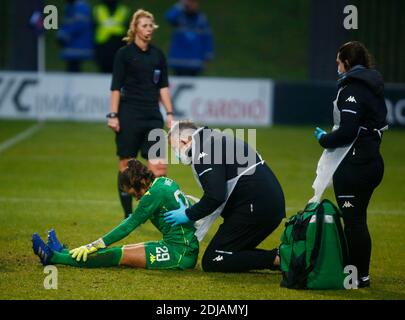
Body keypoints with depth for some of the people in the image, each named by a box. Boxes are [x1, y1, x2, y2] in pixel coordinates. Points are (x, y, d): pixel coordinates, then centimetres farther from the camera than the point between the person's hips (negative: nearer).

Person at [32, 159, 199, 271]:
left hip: (179, 253, -9)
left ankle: (53, 257, -7)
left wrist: (94, 245, -8)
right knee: (121, 250, 11)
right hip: (187, 248, 9)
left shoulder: (155, 194, -16)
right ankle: (63, 252, 16)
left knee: (119, 255, -8)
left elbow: (129, 226, -12)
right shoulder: (164, 181, 11)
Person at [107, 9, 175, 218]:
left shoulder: (158, 55, 10)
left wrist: (169, 114, 6)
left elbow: (163, 87, 13)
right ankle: (128, 216, 8)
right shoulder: (124, 53, -3)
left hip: (152, 116, 4)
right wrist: (113, 115, -11)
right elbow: (116, 87, -5)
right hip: (129, 115, -4)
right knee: (126, 165, 1)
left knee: (158, 166, -6)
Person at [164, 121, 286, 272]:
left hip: (255, 207, -10)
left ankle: (276, 259, -17)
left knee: (211, 262, -6)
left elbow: (215, 196, -19)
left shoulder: (203, 152, -9)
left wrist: (189, 215, -5)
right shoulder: (217, 139, 23)